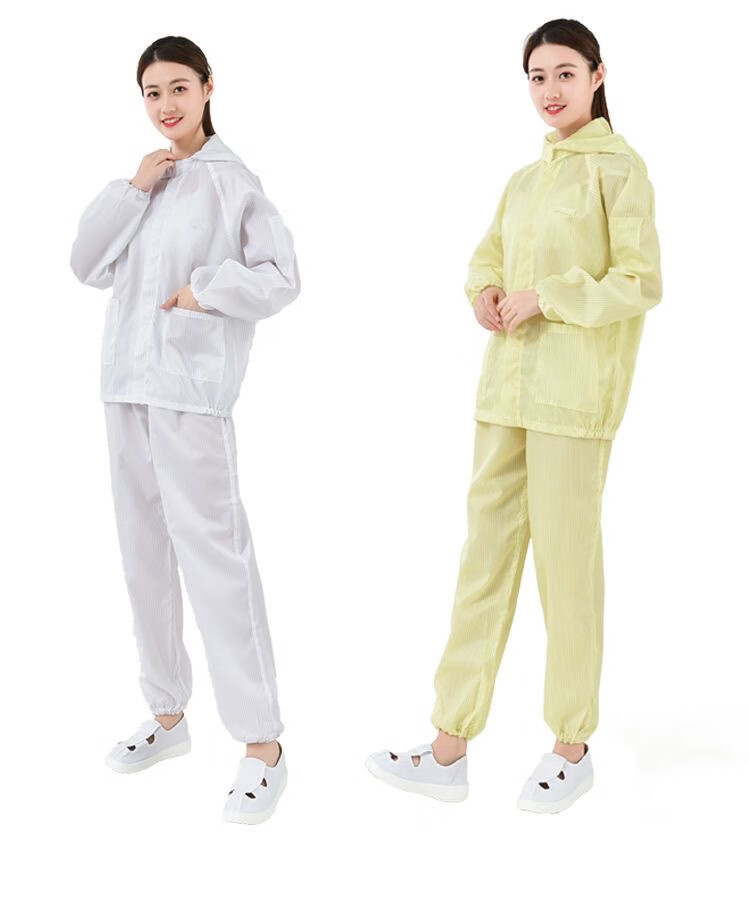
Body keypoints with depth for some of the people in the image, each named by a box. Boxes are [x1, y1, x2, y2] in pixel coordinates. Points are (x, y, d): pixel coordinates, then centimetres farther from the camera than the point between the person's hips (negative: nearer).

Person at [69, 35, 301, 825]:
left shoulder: (229, 179, -3)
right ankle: (168, 715, 26)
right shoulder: (148, 180, 16)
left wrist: (204, 290, -12)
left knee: (209, 545, -12)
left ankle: (262, 744, -4)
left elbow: (281, 276, -7)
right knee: (144, 546, 12)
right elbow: (87, 265, 9)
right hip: (128, 381, 8)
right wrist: (132, 189, 0)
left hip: (191, 385, -8)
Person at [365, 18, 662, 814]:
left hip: (574, 396, -7)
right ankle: (450, 750, 15)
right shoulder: (525, 178, 17)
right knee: (485, 556, 7)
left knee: (566, 562, 0)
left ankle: (572, 748, 19)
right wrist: (484, 292, -2)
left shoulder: (617, 166, -4)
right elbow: (486, 258, 20)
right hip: (507, 386, 7)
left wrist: (543, 297, -15)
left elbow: (642, 284, -9)